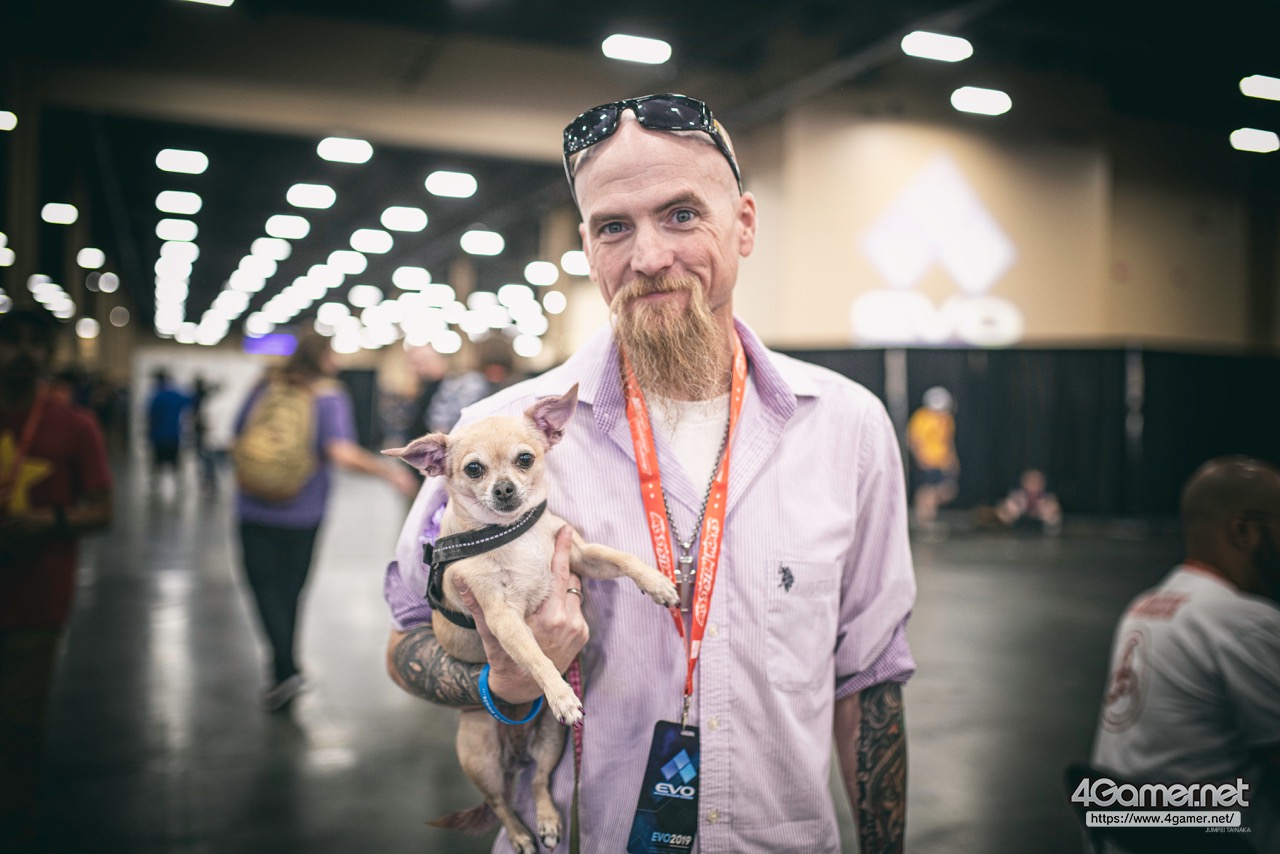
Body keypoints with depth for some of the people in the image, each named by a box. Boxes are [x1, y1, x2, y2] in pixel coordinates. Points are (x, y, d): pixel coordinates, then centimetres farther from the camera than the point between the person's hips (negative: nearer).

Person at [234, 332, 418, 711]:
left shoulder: (264, 389, 2)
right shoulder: (330, 396, -8)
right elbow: (342, 453, -21)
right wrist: (388, 470, -10)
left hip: (256, 509, 1)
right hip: (303, 512, -1)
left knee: (266, 585, 4)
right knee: (289, 589, 14)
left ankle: (286, 667, -13)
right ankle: (282, 672, 23)